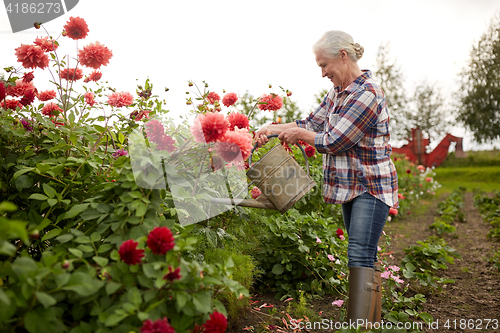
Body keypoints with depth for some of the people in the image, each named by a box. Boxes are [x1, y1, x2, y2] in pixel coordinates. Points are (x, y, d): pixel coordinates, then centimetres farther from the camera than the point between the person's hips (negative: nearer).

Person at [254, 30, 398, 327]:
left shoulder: (366, 93, -20)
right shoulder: (339, 92, 10)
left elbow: (333, 141, -20)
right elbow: (313, 122, 12)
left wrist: (299, 134, -6)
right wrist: (274, 129, 0)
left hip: (372, 188, -9)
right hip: (350, 186, 9)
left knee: (361, 256, -11)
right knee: (364, 255, 15)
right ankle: (372, 319, 28)